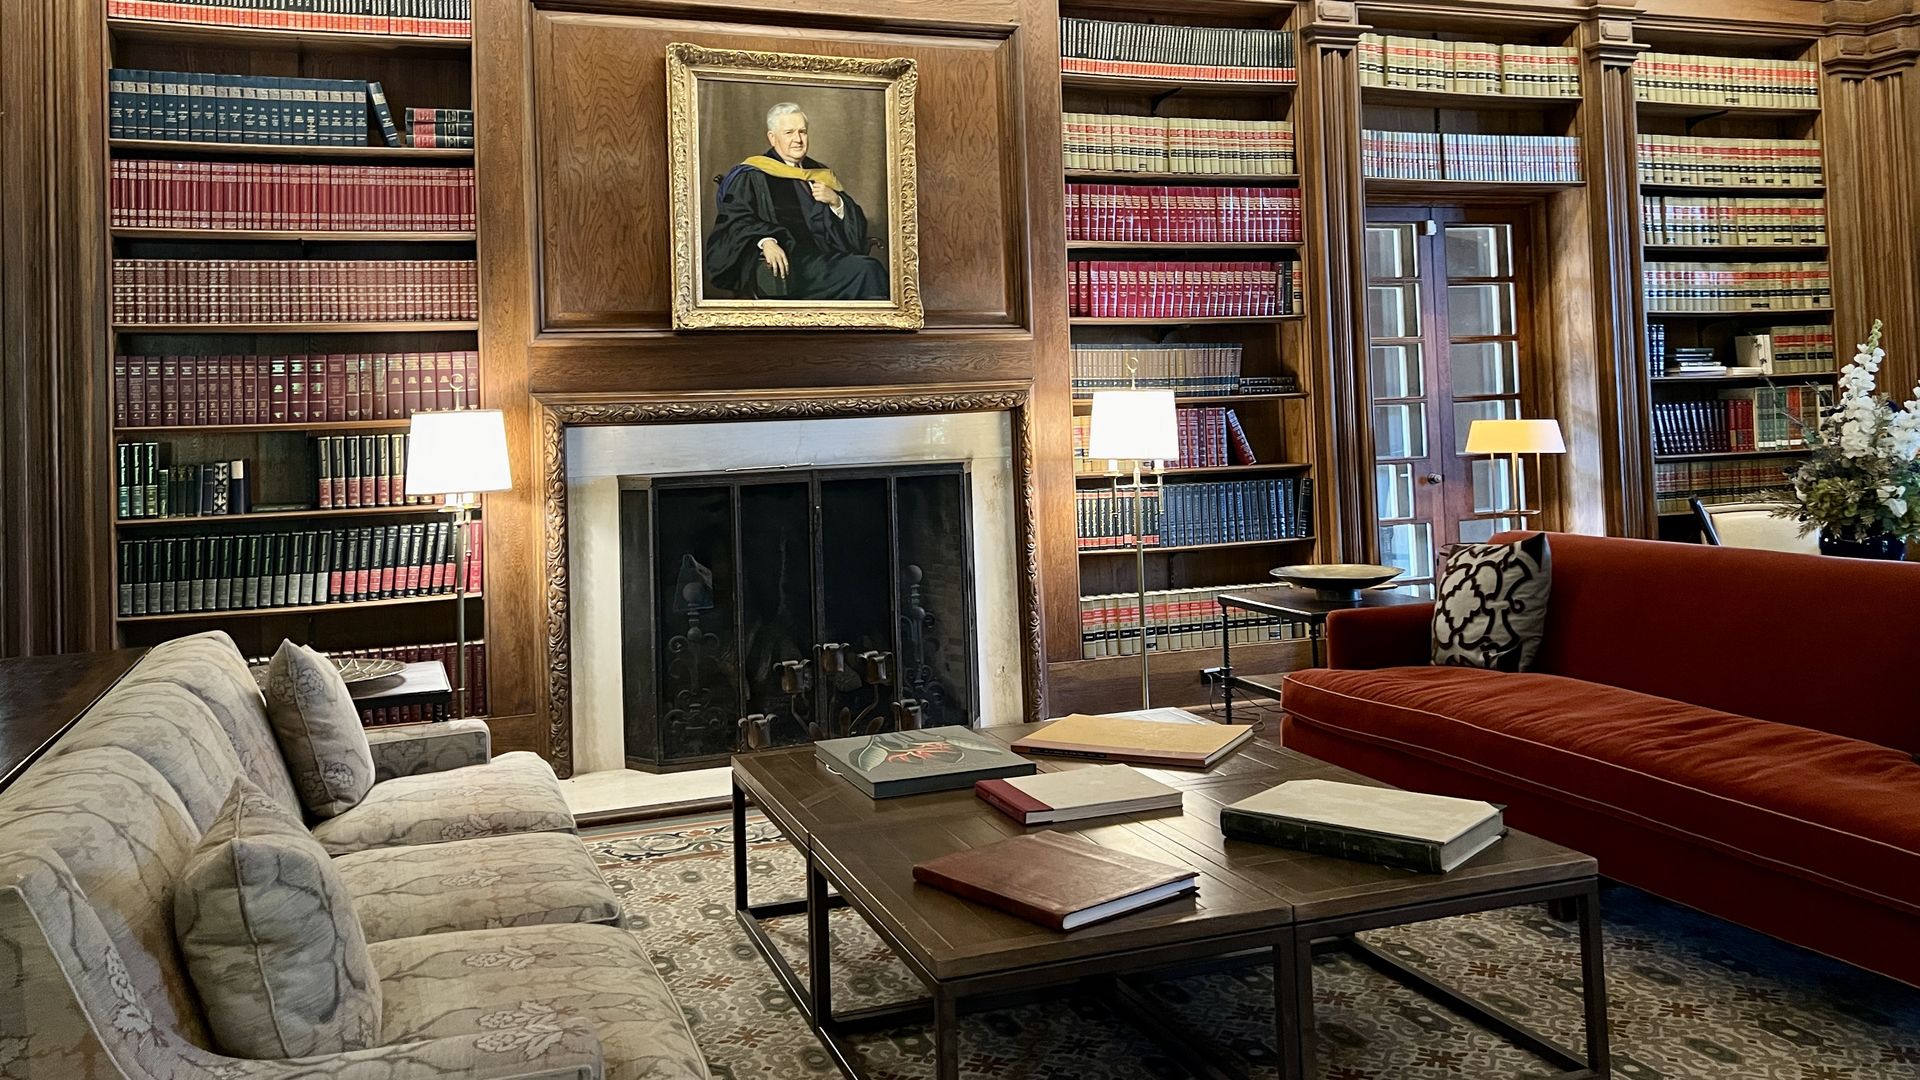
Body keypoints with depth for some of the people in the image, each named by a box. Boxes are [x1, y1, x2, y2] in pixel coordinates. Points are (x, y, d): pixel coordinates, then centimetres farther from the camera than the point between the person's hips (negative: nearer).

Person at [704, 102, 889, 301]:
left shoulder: (823, 177, 26)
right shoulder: (751, 175, 11)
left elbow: (856, 226, 22)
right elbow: (737, 221, -4)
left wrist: (836, 202, 1)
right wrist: (765, 241, -24)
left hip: (825, 258, 6)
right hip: (785, 263, -5)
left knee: (872, 268, -30)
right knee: (868, 271, -31)